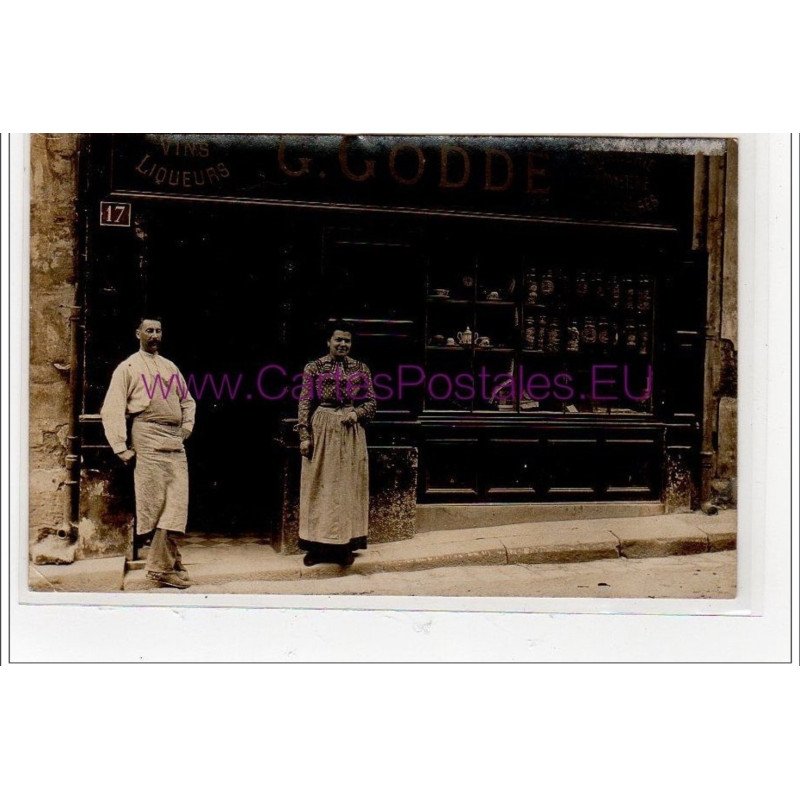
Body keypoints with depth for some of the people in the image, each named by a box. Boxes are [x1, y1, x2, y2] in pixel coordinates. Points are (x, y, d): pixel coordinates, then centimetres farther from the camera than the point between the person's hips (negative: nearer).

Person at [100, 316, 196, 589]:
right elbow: (111, 410, -2)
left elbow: (187, 400, 29)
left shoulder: (170, 367, 21)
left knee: (176, 503, -2)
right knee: (155, 504, -5)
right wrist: (122, 449, -8)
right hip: (147, 440, -5)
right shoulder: (128, 367, 5)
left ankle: (165, 565, 6)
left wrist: (187, 428, 12)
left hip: (175, 442, 5)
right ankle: (168, 564, 1)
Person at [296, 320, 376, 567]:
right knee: (319, 486, 2)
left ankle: (345, 546, 13)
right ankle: (316, 546, 11)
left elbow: (371, 402, 9)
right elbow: (305, 403, -1)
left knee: (348, 486, 4)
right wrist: (304, 435, -7)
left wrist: (356, 413, -11)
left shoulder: (360, 369, 7)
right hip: (321, 429, -1)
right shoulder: (314, 367, 2)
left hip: (351, 431, 2)